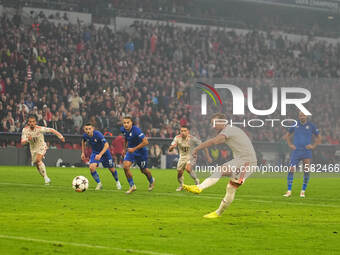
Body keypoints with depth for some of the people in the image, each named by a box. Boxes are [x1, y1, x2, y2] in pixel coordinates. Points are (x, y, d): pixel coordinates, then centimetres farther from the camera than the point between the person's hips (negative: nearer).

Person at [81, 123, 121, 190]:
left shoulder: (98, 134, -32)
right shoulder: (85, 136, -17)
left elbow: (106, 145, -36)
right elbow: (83, 142, 9)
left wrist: (100, 154, -45)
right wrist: (83, 153, 5)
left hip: (104, 152, -3)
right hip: (95, 153, 3)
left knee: (112, 169, 9)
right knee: (92, 167, -22)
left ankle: (117, 182, 39)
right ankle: (99, 184, -4)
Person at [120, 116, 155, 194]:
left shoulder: (136, 130, -29)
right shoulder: (123, 130, -8)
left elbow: (146, 142, -30)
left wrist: (134, 149, -28)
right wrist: (125, 149, 18)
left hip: (140, 152, -5)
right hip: (130, 150, 5)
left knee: (144, 170, 12)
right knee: (125, 166, -17)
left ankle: (151, 181, 46)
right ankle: (132, 186, -2)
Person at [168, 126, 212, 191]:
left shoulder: (192, 138, -21)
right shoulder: (177, 138, -13)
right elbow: (169, 150, -12)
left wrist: (208, 156, -13)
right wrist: (172, 147, -36)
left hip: (191, 156, -4)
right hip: (182, 157, 4)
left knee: (188, 168, -30)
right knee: (179, 173, 3)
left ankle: (196, 180, -7)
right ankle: (181, 185, 33)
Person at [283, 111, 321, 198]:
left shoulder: (311, 126, 3)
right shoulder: (295, 125, 6)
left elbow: (319, 137, 11)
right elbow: (287, 135, 20)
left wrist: (313, 146, -1)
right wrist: (290, 145, 6)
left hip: (307, 152, -1)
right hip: (296, 151, 1)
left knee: (306, 172, -6)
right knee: (291, 170, -9)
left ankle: (303, 191, 8)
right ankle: (289, 191, -2)